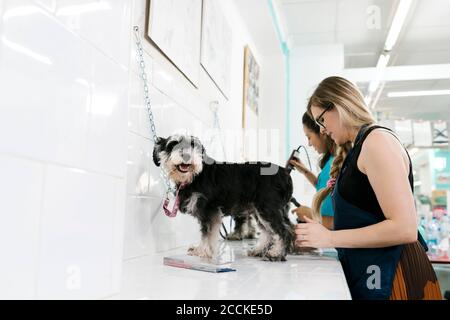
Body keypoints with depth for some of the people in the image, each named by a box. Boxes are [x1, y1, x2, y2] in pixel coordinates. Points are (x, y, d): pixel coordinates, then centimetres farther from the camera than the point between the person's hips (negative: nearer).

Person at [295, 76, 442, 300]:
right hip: (366, 274, 9)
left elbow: (405, 229, -22)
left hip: (392, 277, -9)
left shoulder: (376, 140, -14)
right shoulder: (356, 150, 14)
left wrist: (329, 238, -18)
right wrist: (316, 234, 3)